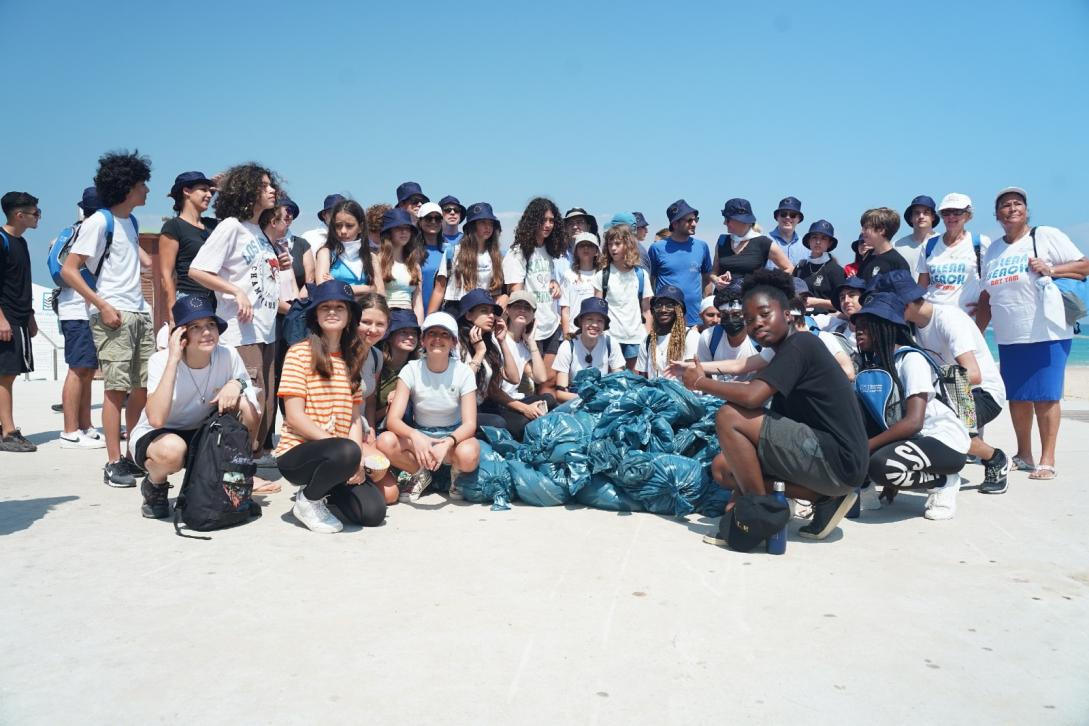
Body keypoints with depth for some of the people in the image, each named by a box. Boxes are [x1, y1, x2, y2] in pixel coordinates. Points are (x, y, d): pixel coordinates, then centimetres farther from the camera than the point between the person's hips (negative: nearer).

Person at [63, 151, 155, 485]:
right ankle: (114, 463, -4)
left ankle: (134, 456, 18)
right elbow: (68, 270, -12)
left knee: (143, 387, 8)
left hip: (140, 313, 8)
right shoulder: (98, 222, -7)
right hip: (114, 315, -8)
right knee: (117, 388, -8)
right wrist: (102, 305, -17)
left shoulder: (130, 221, 17)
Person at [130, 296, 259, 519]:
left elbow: (252, 419, -8)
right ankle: (154, 487, -1)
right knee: (172, 449, -38)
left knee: (243, 405, -23)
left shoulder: (228, 356, -14)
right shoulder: (161, 361, -22)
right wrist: (173, 359, -38)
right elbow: (156, 420, -39)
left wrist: (237, 384, -29)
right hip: (152, 437, -3)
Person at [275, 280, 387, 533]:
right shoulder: (300, 353, -5)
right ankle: (308, 500, -7)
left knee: (373, 512, -14)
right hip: (297, 452, -5)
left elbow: (355, 417, 8)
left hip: (339, 455, 5)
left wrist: (356, 460, -10)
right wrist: (346, 451, -19)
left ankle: (325, 485, 15)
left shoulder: (352, 359, 13)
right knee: (346, 452, -36)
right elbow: (295, 417, -12)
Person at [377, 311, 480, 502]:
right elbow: (393, 419, -18)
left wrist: (447, 443, -39)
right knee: (385, 441, -30)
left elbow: (470, 423, -17)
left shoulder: (463, 372, -10)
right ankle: (420, 474, 0)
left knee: (468, 454, -37)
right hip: (419, 435, 1)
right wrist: (414, 436, -40)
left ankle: (457, 474, 2)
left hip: (454, 435, -1)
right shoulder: (412, 370, -9)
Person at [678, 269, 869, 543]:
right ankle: (825, 498, 5)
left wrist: (701, 382, -9)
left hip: (837, 460, -10)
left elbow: (752, 396, -25)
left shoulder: (800, 344, -12)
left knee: (730, 417, -18)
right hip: (823, 455, 10)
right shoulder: (787, 352, 17)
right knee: (722, 467, 10)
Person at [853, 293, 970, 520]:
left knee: (880, 464, -31)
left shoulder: (911, 359, -16)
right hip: (914, 439, 8)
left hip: (946, 442, -8)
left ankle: (943, 481, -5)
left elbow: (913, 422, -26)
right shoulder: (877, 362, 7)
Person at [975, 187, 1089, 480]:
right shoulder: (992, 250, 17)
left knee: (1045, 396, -6)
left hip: (1047, 334, -5)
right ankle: (1024, 455, 21)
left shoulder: (1046, 236, 2)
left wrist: (1050, 269, -16)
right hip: (1008, 337, 5)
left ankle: (1047, 460, -1)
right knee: (1016, 397, 9)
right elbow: (987, 297, 19)